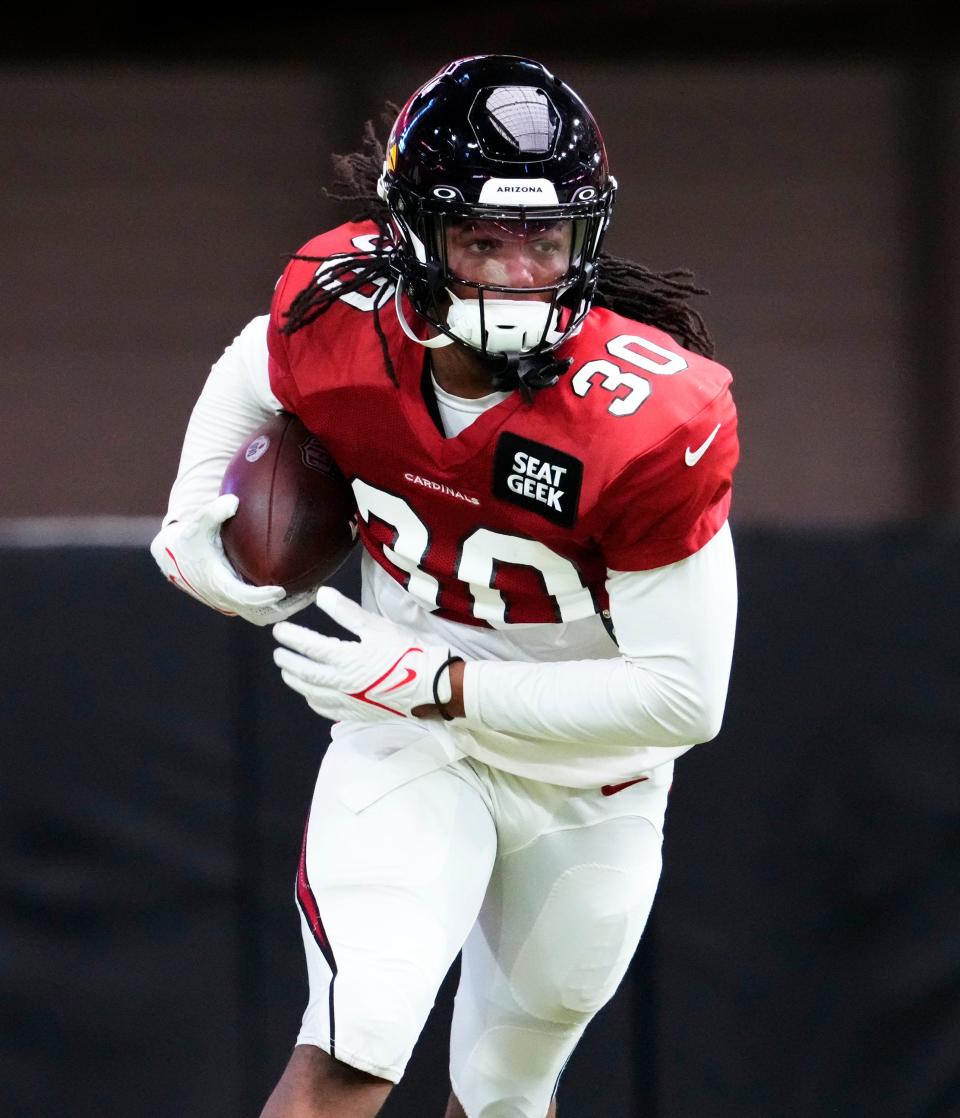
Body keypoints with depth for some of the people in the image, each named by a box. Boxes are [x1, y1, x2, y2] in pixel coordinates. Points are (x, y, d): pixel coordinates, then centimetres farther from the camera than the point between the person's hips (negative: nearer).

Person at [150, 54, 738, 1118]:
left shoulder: (655, 419, -31)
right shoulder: (344, 313, -19)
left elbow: (685, 697, -26)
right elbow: (254, 369, 9)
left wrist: (438, 683, -28)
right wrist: (190, 515, -6)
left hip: (594, 777, 0)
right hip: (411, 748, 0)